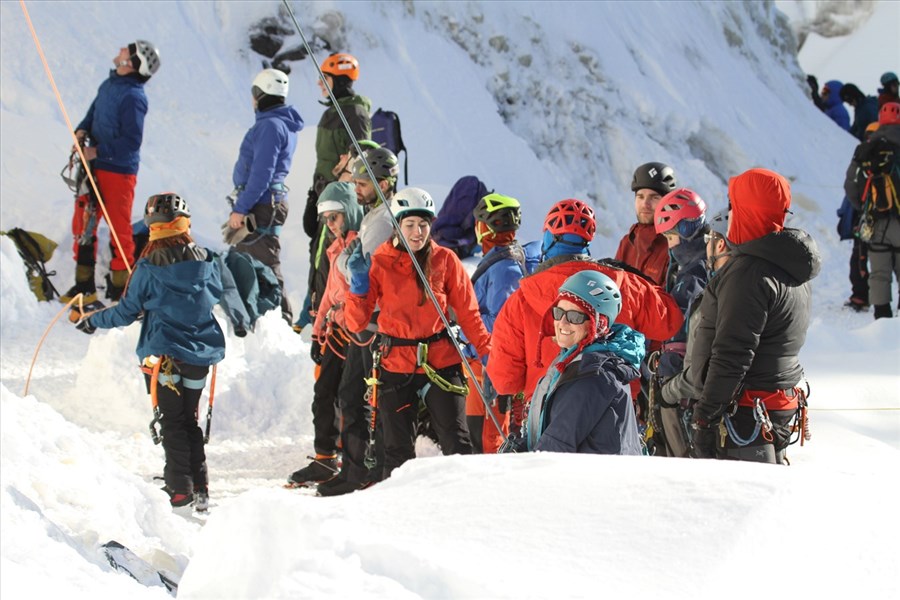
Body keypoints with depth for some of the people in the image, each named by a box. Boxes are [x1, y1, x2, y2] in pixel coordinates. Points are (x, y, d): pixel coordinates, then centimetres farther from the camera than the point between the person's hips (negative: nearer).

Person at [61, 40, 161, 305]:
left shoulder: (133, 96, -20)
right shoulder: (110, 84, 6)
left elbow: (132, 141, -23)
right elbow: (94, 112, 21)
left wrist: (98, 151, -19)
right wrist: (82, 130, 2)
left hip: (118, 170, -9)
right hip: (95, 166, 9)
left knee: (119, 230, 1)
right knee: (82, 223, 13)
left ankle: (119, 290, 11)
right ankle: (84, 285, 24)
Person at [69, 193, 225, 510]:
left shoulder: (149, 268, -13)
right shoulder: (206, 261, -2)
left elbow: (127, 312, -6)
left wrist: (88, 321, 10)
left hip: (163, 355, -4)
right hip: (200, 354, 4)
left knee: (172, 422, 3)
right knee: (190, 419, 16)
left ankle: (181, 491, -3)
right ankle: (200, 489, 14)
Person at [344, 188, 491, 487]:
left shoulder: (445, 260, -2)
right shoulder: (379, 263, -3)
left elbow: (467, 311, 3)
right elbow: (356, 323, -5)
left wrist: (487, 352, -7)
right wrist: (359, 284, -20)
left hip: (441, 362, 0)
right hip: (396, 364, 0)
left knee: (456, 443, 1)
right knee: (398, 450, 7)